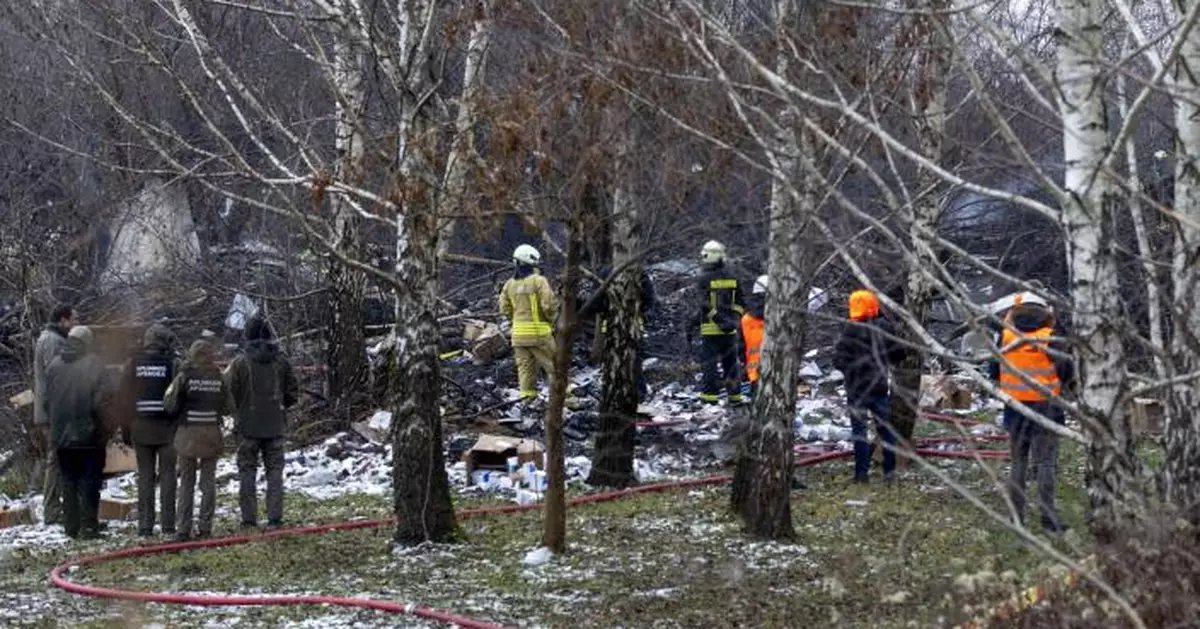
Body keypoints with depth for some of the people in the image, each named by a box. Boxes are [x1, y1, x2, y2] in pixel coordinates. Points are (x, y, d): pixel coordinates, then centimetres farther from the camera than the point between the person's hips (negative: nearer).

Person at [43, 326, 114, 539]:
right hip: (89, 435, -4)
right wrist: (106, 428, -2)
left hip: (62, 436, 4)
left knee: (68, 483, 12)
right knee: (89, 482, 1)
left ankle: (71, 527, 14)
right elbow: (102, 401, -14)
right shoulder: (93, 365, -12)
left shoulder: (55, 365, 2)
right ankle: (88, 527, -2)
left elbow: (46, 401, 7)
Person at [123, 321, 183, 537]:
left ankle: (145, 525, 4)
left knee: (145, 475, 7)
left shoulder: (133, 364, 2)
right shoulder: (172, 364, -5)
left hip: (141, 428, 2)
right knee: (167, 474, 4)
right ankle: (168, 525, 1)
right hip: (167, 428, -2)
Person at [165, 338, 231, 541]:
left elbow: (170, 406, -8)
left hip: (188, 434, -1)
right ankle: (206, 528, 6)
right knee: (209, 482, 8)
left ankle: (183, 530, 2)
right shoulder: (218, 378, -2)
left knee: (186, 483, 5)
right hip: (212, 434, 1)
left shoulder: (185, 377, -8)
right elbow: (227, 407, 2)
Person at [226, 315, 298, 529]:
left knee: (247, 471, 5)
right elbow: (293, 393, 3)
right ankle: (275, 518, 4)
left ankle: (249, 519, 2)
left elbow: (228, 392, -8)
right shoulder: (281, 362, -2)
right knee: (274, 471, 8)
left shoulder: (240, 363, -10)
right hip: (275, 425, 2)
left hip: (247, 425, -2)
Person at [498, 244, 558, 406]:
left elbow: (505, 309, 8)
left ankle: (526, 396, 5)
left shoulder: (510, 284, 6)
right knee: (553, 364, 3)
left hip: (518, 332, 5)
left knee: (525, 365, 10)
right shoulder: (539, 281, -13)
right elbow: (549, 305, -17)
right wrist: (552, 318, 2)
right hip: (538, 331, -5)